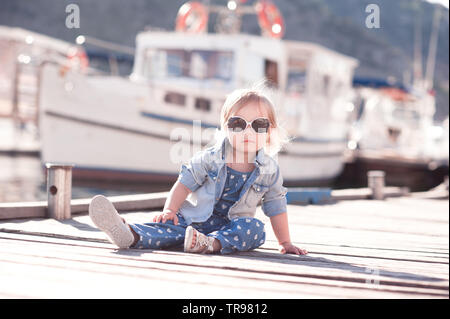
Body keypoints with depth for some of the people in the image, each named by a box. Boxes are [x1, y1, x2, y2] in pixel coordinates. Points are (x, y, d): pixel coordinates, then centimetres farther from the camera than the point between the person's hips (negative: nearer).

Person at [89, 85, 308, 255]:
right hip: (196, 218, -1)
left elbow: (276, 208, 7)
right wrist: (170, 210, -15)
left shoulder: (269, 171, -2)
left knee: (255, 229, -30)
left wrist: (285, 243, 8)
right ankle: (129, 234, -54)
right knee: (170, 225, -27)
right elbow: (184, 184, -1)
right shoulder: (210, 159, -5)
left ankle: (212, 243, -51)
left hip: (233, 225, 1)